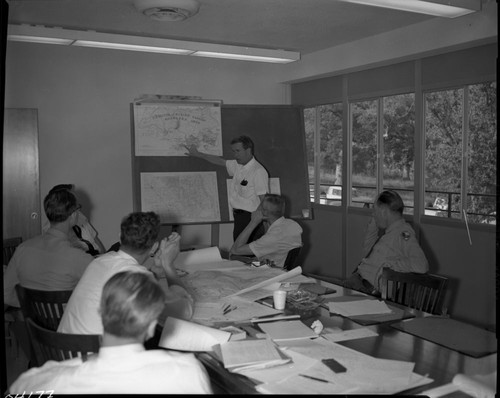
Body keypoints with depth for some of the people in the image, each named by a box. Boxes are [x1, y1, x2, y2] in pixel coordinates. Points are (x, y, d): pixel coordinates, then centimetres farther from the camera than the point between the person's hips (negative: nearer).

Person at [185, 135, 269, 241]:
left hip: (250, 217, -8)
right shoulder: (237, 166, 11)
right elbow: (220, 161, 27)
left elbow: (264, 200, -18)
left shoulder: (259, 172, -15)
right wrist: (197, 154, 35)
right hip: (238, 216, 8)